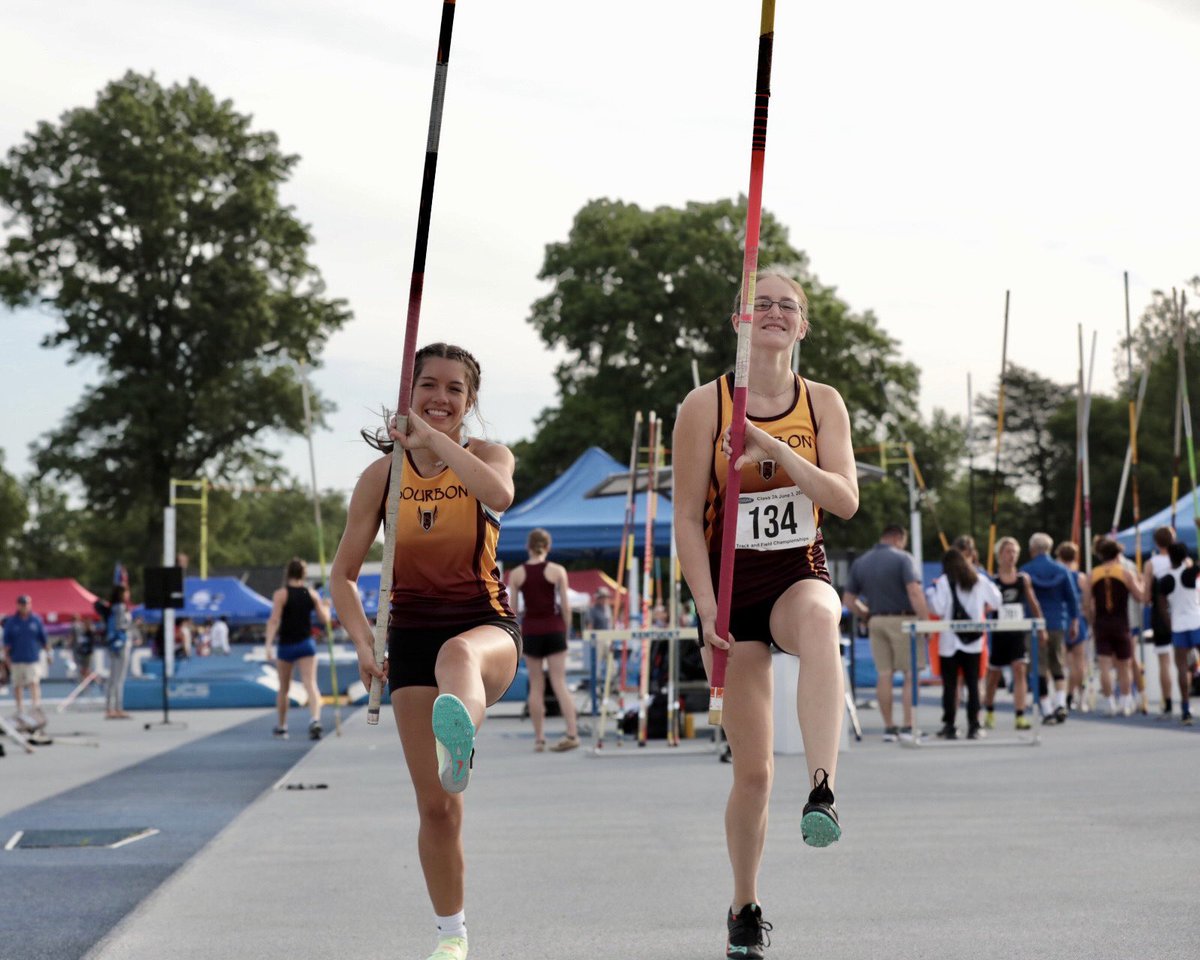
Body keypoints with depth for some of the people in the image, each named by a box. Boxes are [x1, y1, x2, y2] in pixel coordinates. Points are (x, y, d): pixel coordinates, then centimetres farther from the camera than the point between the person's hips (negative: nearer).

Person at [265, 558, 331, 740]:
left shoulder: (281, 594, -7)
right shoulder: (311, 594, 2)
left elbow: (274, 620, -17)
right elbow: (325, 619, 6)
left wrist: (269, 644, -20)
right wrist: (325, 606, 27)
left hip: (286, 645, -1)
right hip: (307, 644, 1)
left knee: (283, 689, 13)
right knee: (310, 684, -8)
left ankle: (281, 727, 25)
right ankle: (315, 719, -31)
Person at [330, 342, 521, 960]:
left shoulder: (488, 456, 0)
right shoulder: (382, 476, 4)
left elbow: (499, 495, -27)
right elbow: (343, 573, 7)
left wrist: (433, 436, -25)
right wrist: (364, 643, -9)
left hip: (486, 625, -2)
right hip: (411, 634, 3)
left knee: (458, 653, -43)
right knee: (435, 804, 0)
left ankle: (459, 742, -77)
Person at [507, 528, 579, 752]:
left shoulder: (517, 574, 0)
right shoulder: (557, 571, -3)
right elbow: (565, 606, -4)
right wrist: (566, 630, 7)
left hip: (530, 630, 1)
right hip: (554, 628, -1)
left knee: (536, 686, 7)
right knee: (559, 683, 0)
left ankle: (539, 738, 7)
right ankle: (572, 733, -9)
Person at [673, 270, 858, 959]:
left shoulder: (823, 403, 4)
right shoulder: (706, 405, -2)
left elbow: (846, 501, -6)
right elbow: (688, 517, -4)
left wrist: (777, 451, -20)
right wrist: (708, 608, -12)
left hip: (801, 573, 1)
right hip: (731, 582, -1)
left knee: (818, 618, -41)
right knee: (753, 768, -1)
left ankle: (823, 790, -48)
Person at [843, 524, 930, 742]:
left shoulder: (860, 563, 9)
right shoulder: (903, 559, -7)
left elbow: (848, 600, 9)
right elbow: (914, 593, -18)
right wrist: (925, 621, -15)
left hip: (876, 622, 5)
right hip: (902, 620, -5)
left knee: (884, 675, 7)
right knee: (911, 674, 0)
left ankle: (889, 728, 8)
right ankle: (908, 727, -5)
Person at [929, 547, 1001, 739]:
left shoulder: (944, 582, -6)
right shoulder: (979, 580, 5)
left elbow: (937, 609, -12)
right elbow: (996, 601, 10)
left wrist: (931, 594, 6)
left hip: (950, 642, -3)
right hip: (974, 641, 3)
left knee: (950, 685, 2)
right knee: (973, 683, 5)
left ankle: (949, 725, 2)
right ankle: (973, 726, 1)